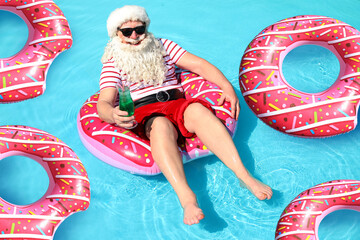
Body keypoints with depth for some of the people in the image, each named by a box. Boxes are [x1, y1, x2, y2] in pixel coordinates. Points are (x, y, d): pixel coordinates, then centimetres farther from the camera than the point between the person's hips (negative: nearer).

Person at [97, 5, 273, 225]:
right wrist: (113, 115, -28)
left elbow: (199, 65, 10)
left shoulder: (163, 47, 20)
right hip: (143, 115, -2)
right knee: (161, 125, -38)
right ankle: (187, 197, -58)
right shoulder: (112, 64, 13)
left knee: (198, 110, -33)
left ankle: (245, 177, -44)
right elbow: (103, 102, -2)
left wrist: (228, 87, -6)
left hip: (177, 103, 2)